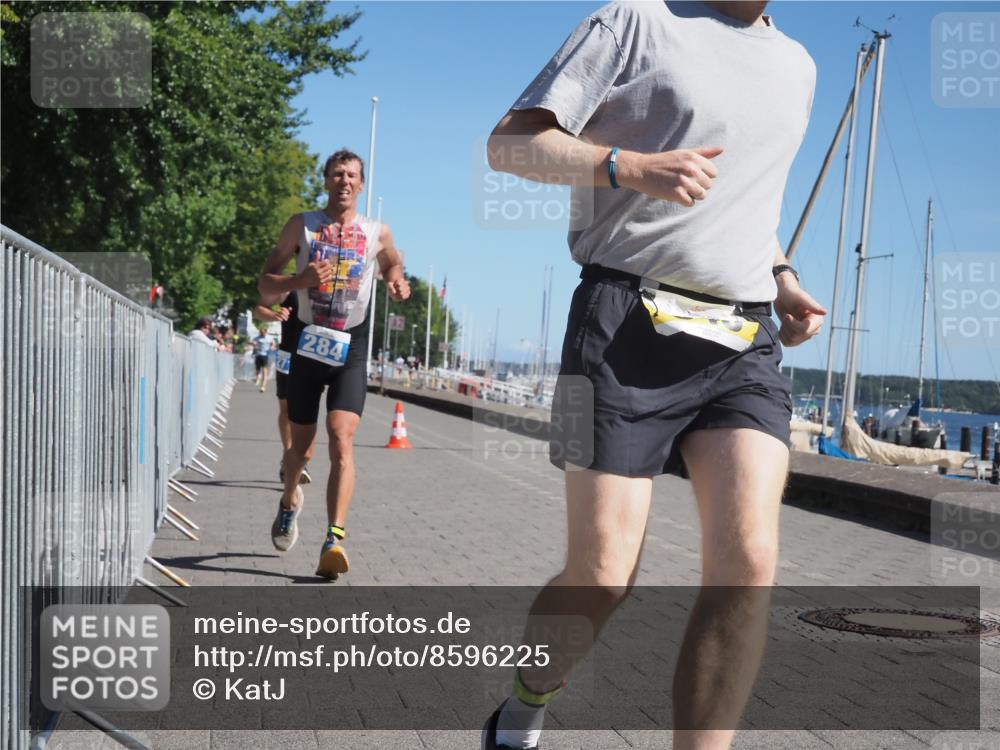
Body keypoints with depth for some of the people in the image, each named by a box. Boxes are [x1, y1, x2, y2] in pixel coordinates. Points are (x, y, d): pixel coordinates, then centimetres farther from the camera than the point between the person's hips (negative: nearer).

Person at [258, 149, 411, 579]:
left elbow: (392, 264, 26)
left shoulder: (376, 233, 5)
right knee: (301, 446, 12)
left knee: (342, 438, -19)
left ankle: (335, 540, -25)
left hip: (350, 349, -1)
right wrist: (300, 280, -20)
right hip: (309, 343, 1)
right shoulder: (302, 225, 2)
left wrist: (397, 283, 2)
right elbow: (265, 285, 1)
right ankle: (290, 502, 45)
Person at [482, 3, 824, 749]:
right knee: (602, 580, -5)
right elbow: (509, 144, -3)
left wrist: (782, 277, 15)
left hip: (746, 342, 5)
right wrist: (630, 165, -20)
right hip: (628, 324, -5)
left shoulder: (797, 65, 20)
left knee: (749, 558, -15)